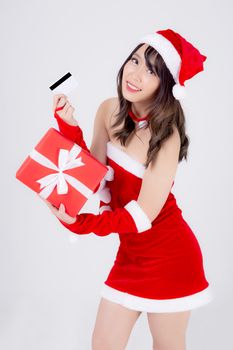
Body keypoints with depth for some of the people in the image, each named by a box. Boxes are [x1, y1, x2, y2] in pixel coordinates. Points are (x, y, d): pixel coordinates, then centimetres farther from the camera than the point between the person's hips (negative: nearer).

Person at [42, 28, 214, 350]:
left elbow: (143, 215, -21)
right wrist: (69, 127, -14)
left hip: (168, 256, -6)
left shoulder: (166, 136, -24)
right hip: (130, 252, 6)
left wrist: (80, 224, -25)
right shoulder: (109, 111, -5)